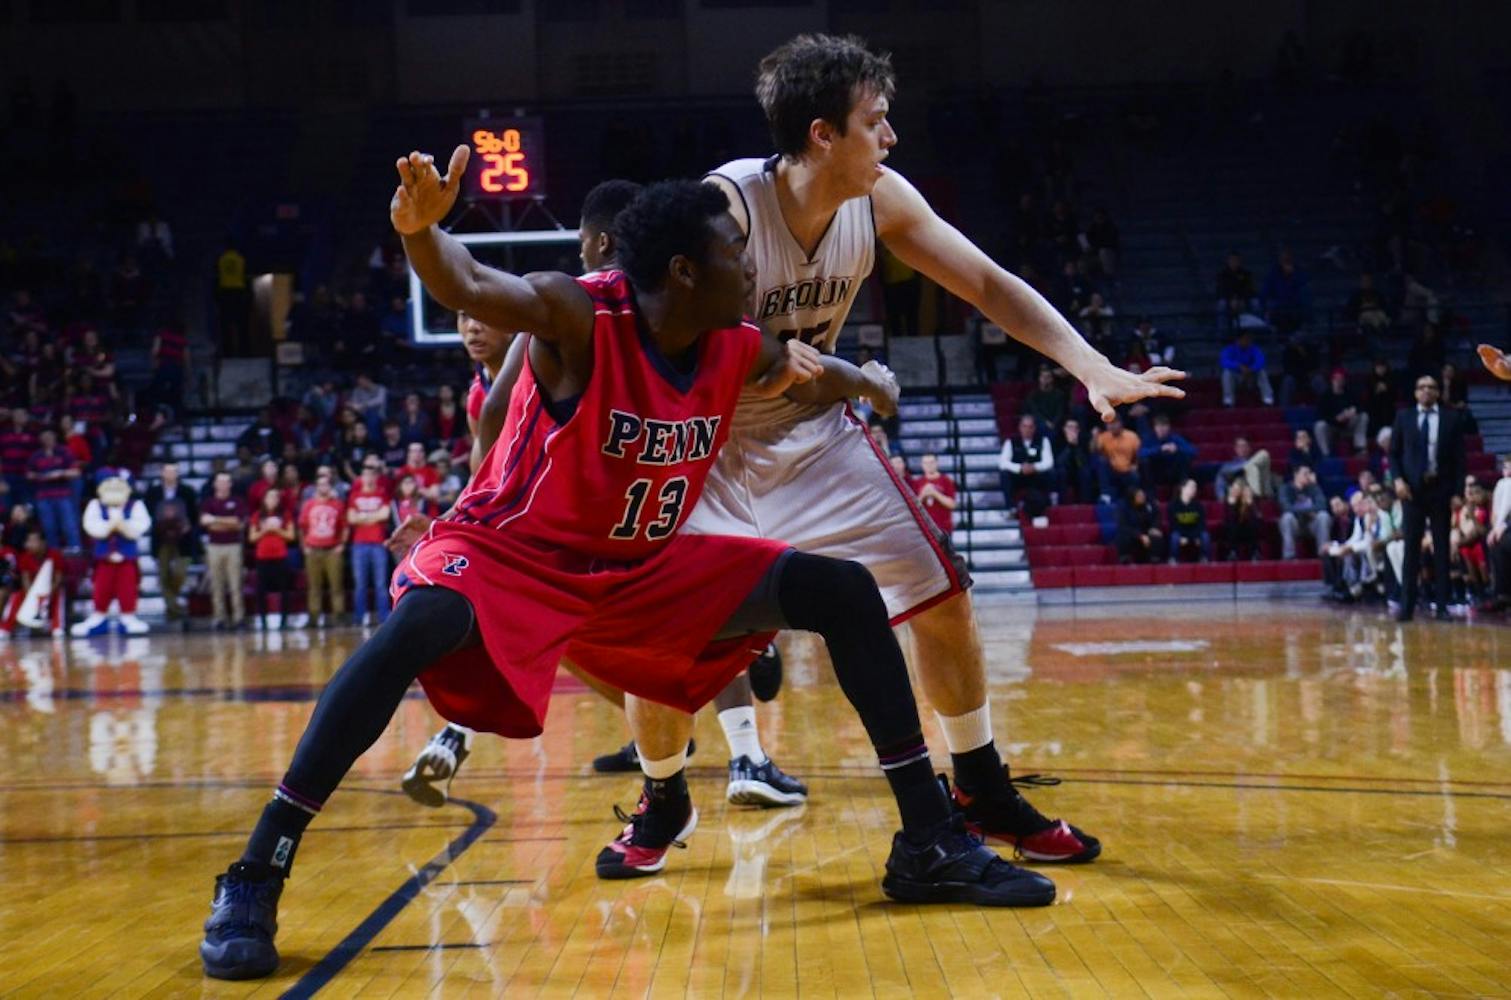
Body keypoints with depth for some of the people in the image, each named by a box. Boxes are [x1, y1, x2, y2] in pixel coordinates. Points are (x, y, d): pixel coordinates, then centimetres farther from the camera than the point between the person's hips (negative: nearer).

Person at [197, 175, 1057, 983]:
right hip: (513, 554, -6)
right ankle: (254, 879, -32)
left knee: (847, 593, -3)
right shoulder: (581, 315, -21)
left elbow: (807, 375, 20)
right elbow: (466, 286, -42)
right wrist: (420, 228, -59)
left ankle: (930, 843, 4)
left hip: (645, 569, 6)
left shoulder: (738, 349, -4)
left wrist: (831, 376, 3)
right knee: (422, 624, -40)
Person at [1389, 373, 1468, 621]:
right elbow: (1394, 453, 8)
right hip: (1412, 489, 0)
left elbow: (1459, 457, 4)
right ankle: (1407, 606, 0)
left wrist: (1457, 491, -4)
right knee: (1411, 548, -1)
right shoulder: (1404, 417, 7)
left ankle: (1442, 606, 6)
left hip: (1441, 489, 0)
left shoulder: (1451, 418, 6)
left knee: (1442, 549, 3)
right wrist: (1398, 479, -8)